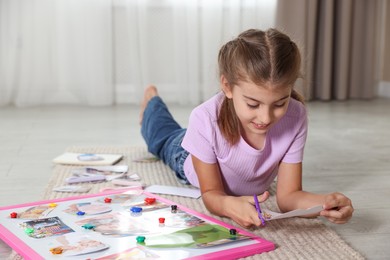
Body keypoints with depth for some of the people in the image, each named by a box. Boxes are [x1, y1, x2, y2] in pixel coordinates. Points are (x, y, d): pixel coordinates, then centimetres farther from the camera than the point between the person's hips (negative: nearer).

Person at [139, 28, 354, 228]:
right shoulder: (205, 119, -47)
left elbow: (287, 194, -36)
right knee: (165, 139, 34)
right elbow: (211, 193, -37)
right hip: (189, 157, -1)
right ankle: (152, 102, 61)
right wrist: (230, 205, -61)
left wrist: (326, 202, -58)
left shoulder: (295, 118, -42)